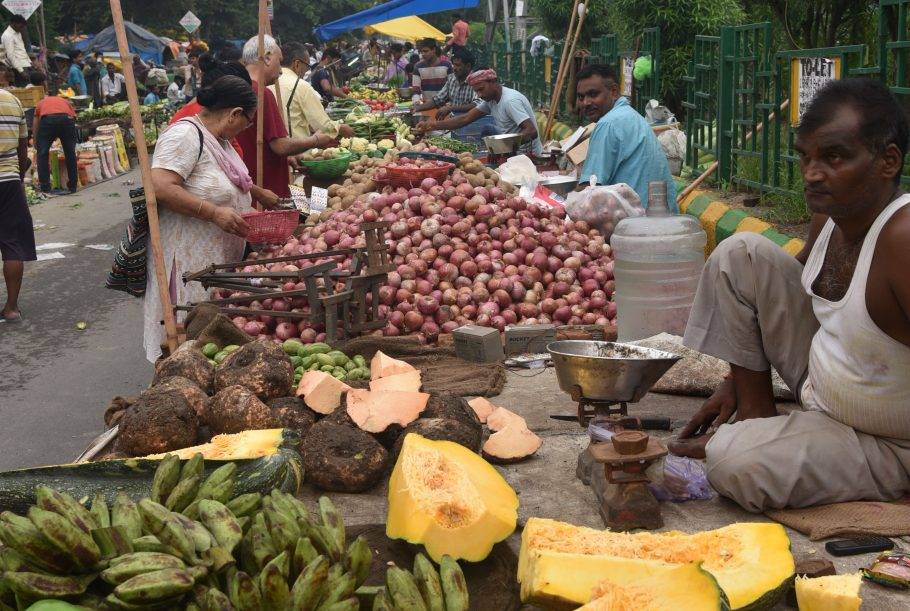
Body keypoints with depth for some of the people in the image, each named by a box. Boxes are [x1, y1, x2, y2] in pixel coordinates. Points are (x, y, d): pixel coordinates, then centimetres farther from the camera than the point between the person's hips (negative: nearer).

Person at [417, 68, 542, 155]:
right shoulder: (490, 100, 7)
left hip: (527, 155, -9)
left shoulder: (510, 101, -21)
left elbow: (532, 131, -29)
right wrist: (433, 125, -8)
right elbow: (466, 119, 2)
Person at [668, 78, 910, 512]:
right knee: (740, 254, -1)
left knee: (735, 466, -30)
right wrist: (735, 383, 15)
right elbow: (800, 273, 16)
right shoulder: (832, 212, -4)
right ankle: (755, 413, 5)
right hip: (820, 386, 8)